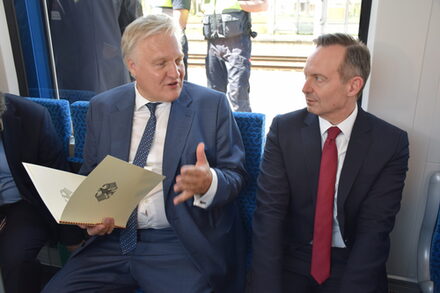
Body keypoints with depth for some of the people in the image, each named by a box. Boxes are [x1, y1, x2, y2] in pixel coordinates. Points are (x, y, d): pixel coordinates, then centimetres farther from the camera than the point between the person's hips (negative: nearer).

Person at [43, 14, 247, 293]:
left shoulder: (212, 105, -4)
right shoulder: (102, 107, 6)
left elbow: (236, 175, -3)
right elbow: (90, 175, 13)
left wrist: (209, 182, -25)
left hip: (183, 243, -2)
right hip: (113, 238, 3)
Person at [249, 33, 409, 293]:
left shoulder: (391, 142, -8)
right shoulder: (284, 129, -7)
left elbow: (374, 227, -10)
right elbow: (269, 211, -11)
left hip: (353, 263, 1)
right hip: (290, 260, 0)